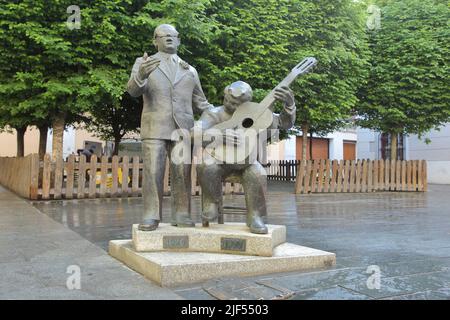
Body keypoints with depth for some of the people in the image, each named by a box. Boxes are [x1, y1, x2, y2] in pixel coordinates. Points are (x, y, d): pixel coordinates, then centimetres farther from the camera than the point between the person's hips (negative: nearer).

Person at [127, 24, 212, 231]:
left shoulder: (190, 70, 20)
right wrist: (141, 75, -30)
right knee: (152, 173, -7)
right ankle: (151, 217, -3)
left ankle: (181, 216, 3)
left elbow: (200, 103, 21)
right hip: (154, 128, -2)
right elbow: (134, 90, -7)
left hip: (182, 128, 2)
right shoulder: (143, 63, 12)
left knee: (182, 174, -2)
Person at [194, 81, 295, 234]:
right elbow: (195, 134, -27)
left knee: (257, 175, -31)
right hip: (219, 161, -1)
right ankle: (211, 204, -11)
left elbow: (285, 123, -3)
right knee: (206, 165, -34)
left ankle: (254, 216, -13)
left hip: (244, 162, 2)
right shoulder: (213, 114, -9)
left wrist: (289, 103, -23)